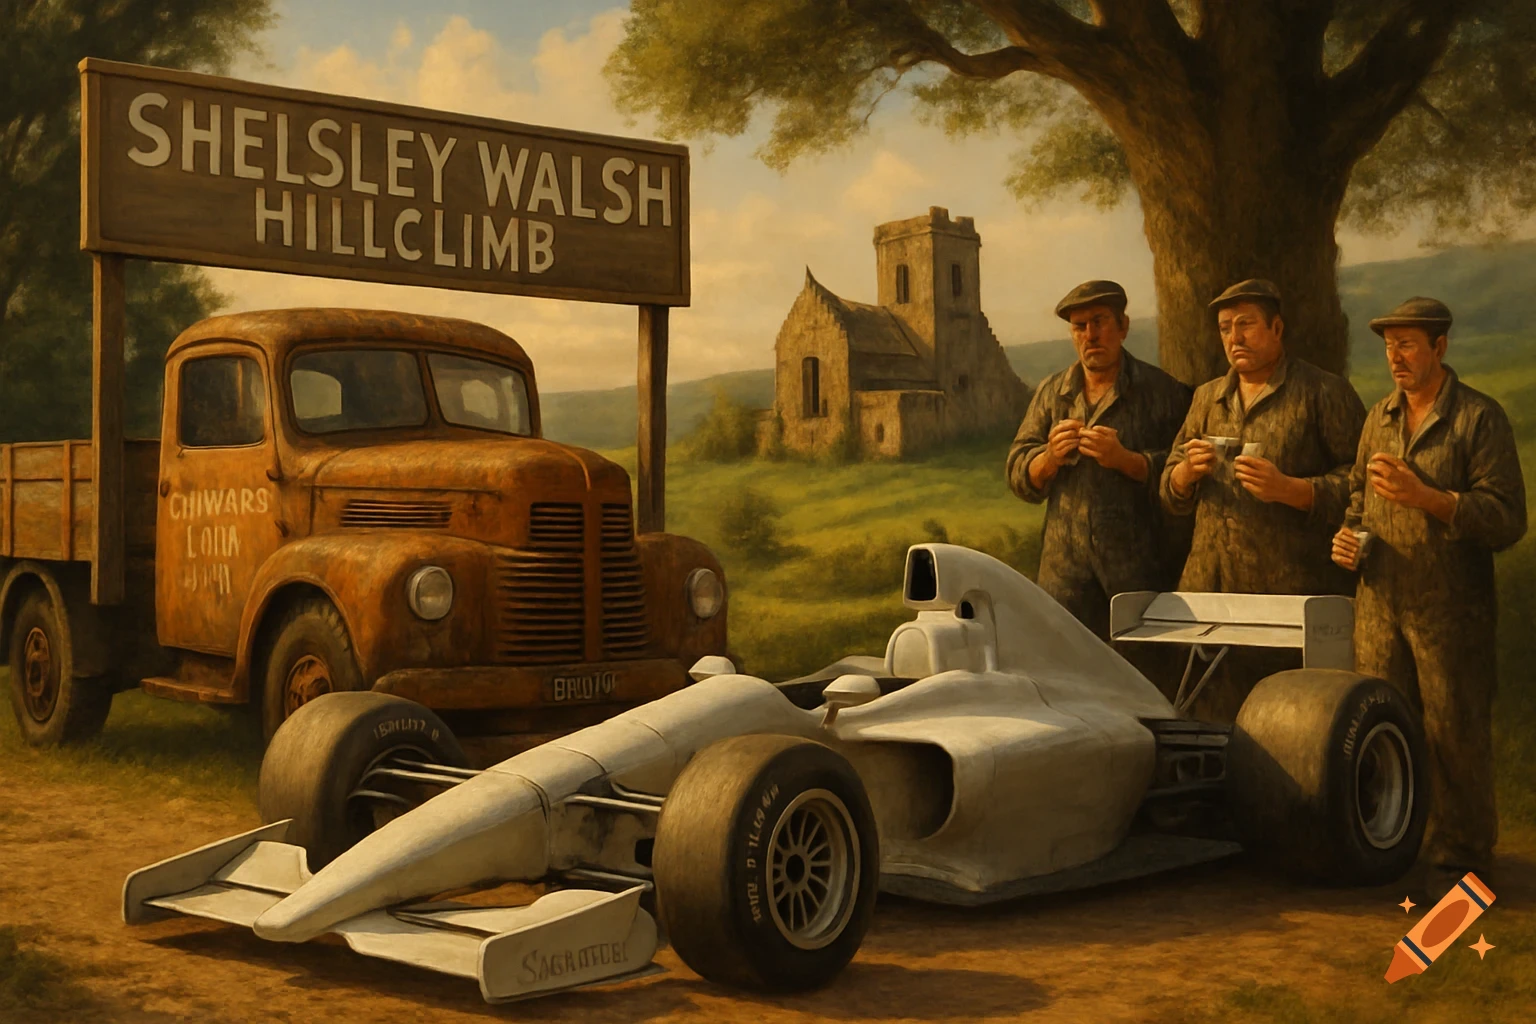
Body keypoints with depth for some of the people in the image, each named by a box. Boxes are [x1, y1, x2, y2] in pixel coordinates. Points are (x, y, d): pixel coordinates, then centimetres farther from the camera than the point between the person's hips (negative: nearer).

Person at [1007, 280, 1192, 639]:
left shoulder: (1162, 391, 2)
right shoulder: (1051, 392, 13)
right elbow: (1018, 476, 10)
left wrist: (1125, 460, -18)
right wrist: (1050, 458, -9)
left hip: (1141, 568, -3)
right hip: (1064, 568, 3)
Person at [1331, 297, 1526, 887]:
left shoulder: (1480, 418, -5)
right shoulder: (1378, 418, 13)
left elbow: (1507, 520, -12)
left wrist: (1425, 496, -22)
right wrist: (1348, 534, 6)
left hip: (1452, 611, -5)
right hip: (1380, 606, 5)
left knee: (1454, 733, 1)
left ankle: (1459, 854, 14)